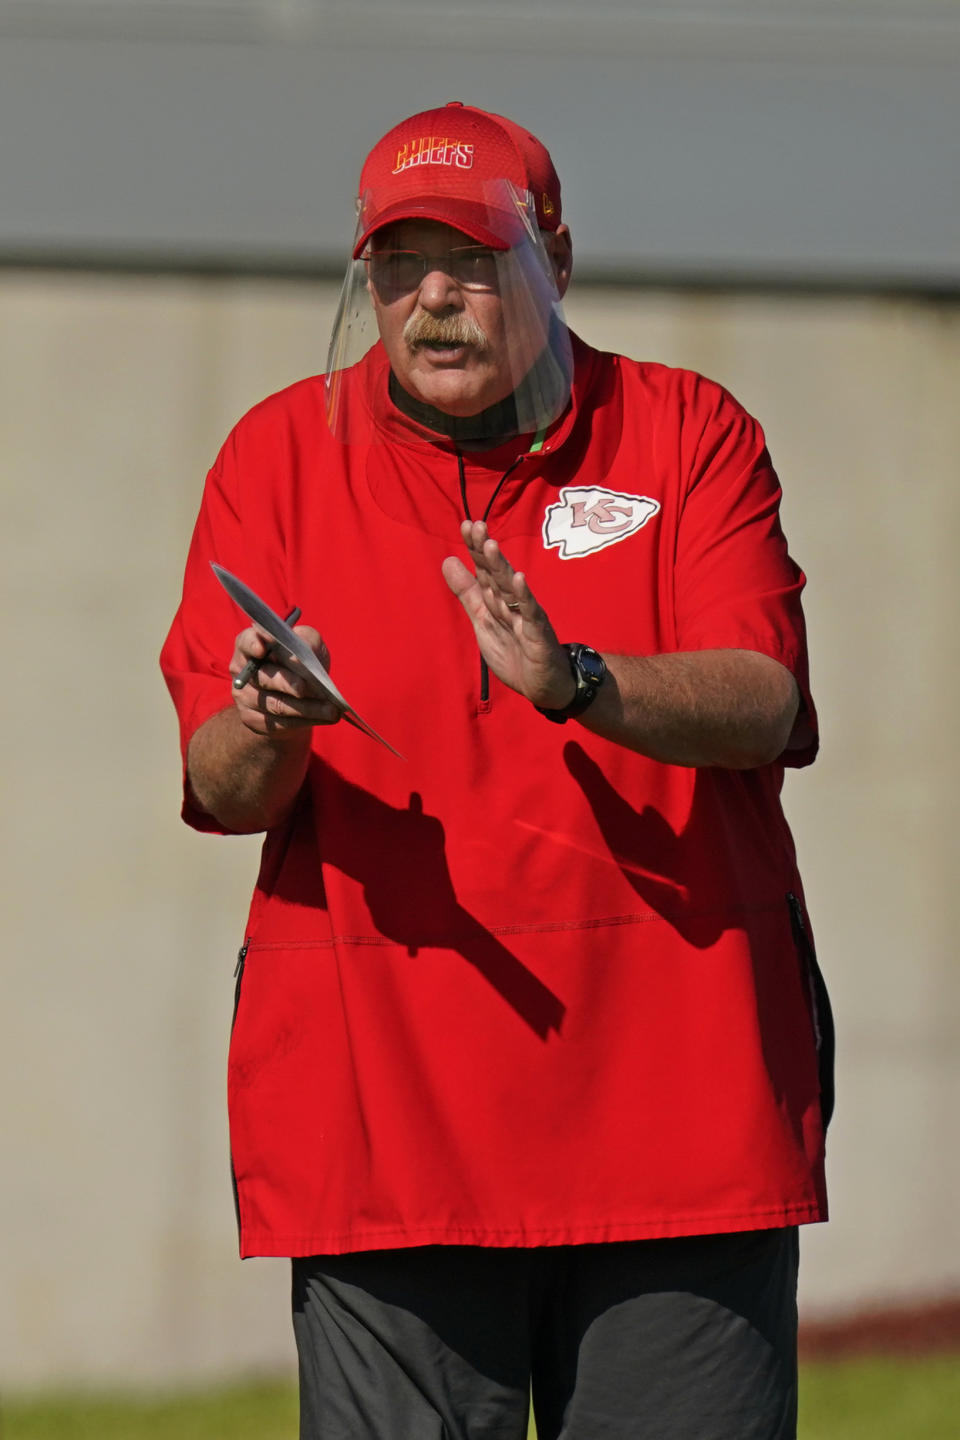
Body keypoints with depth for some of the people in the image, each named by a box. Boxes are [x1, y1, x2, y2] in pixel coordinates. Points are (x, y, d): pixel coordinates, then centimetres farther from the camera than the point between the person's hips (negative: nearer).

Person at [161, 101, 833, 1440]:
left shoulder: (689, 435, 5)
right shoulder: (280, 456, 7)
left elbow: (763, 708, -9)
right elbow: (217, 790, 1)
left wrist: (573, 683, -27)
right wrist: (265, 733, -23)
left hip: (675, 1095, 0)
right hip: (379, 1104, 0)